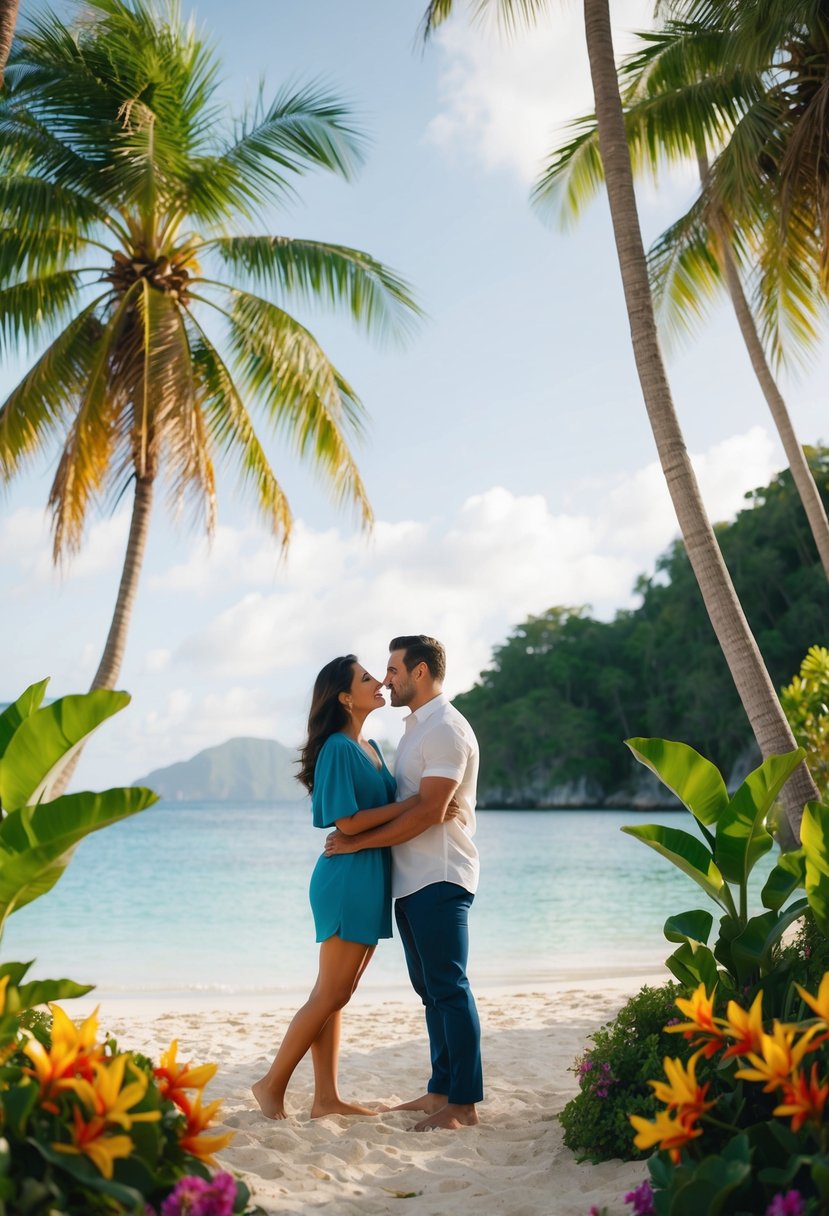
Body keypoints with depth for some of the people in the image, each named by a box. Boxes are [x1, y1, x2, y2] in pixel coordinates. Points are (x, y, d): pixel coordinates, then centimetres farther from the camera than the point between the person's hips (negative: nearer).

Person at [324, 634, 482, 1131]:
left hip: (440, 879, -10)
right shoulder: (417, 727, 18)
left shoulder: (446, 729, -13)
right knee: (431, 989, 14)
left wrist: (359, 842, -16)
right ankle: (442, 1090, 22)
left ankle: (464, 1103, -2)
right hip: (412, 880, 10)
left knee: (449, 988, -7)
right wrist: (353, 831, 10)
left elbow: (429, 812, -20)